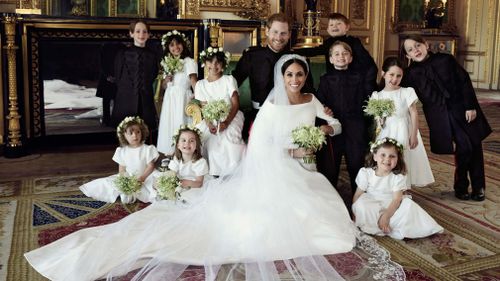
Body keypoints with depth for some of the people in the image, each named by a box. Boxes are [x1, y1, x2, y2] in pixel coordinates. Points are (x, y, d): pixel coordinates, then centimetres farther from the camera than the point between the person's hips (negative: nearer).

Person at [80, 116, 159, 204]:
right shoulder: (122, 151, 3)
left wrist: (142, 177, -23)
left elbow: (150, 166, -7)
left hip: (145, 178, -3)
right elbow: (121, 170, 4)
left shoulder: (147, 149, -4)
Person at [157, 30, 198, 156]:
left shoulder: (189, 62, -9)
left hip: (182, 99, -7)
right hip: (169, 99, 7)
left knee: (181, 125, -4)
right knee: (169, 126, 10)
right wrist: (166, 80, -3)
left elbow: (194, 81, -23)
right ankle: (170, 152, 20)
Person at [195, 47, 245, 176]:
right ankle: (213, 170, -8)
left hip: (230, 118, -3)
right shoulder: (200, 84, 8)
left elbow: (235, 104, -7)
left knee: (229, 135, -30)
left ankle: (230, 171, -14)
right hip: (210, 120, 3)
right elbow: (204, 107, 2)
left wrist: (226, 122, -21)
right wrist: (209, 124, -17)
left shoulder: (229, 80, 1)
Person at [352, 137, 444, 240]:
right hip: (370, 207, -1)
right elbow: (358, 195, -5)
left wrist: (386, 216, -30)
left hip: (391, 207, 1)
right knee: (361, 204, -31)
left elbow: (396, 199, -18)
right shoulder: (365, 173, -9)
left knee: (408, 204, -23)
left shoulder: (398, 177, -10)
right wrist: (354, 213, -12)